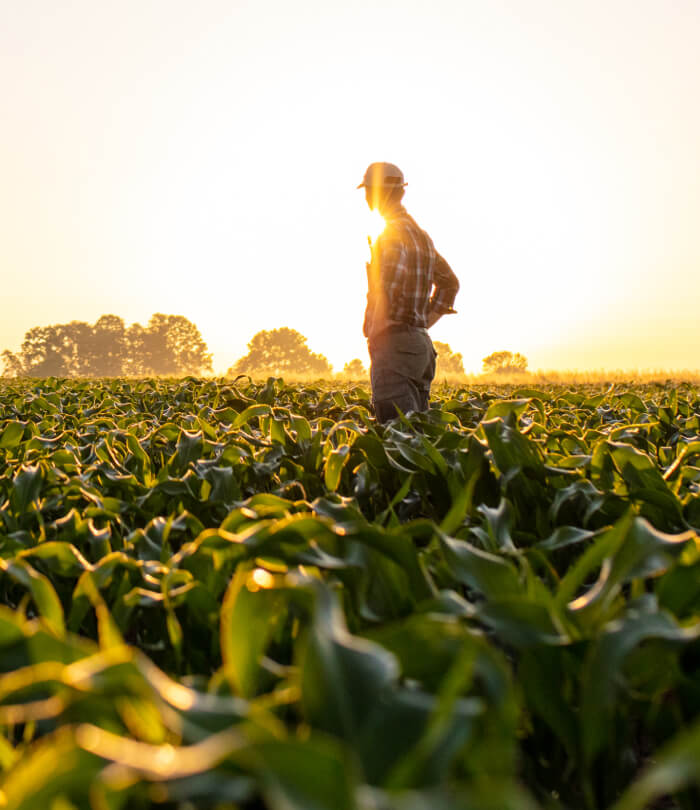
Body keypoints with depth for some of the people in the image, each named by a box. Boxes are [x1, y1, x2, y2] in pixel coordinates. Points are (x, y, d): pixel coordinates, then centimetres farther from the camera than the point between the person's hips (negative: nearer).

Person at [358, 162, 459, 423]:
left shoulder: (393, 233, -10)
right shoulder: (421, 234, 19)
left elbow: (391, 282, -26)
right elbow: (449, 282, 28)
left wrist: (375, 328, -16)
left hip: (394, 342, -10)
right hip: (421, 341, 10)